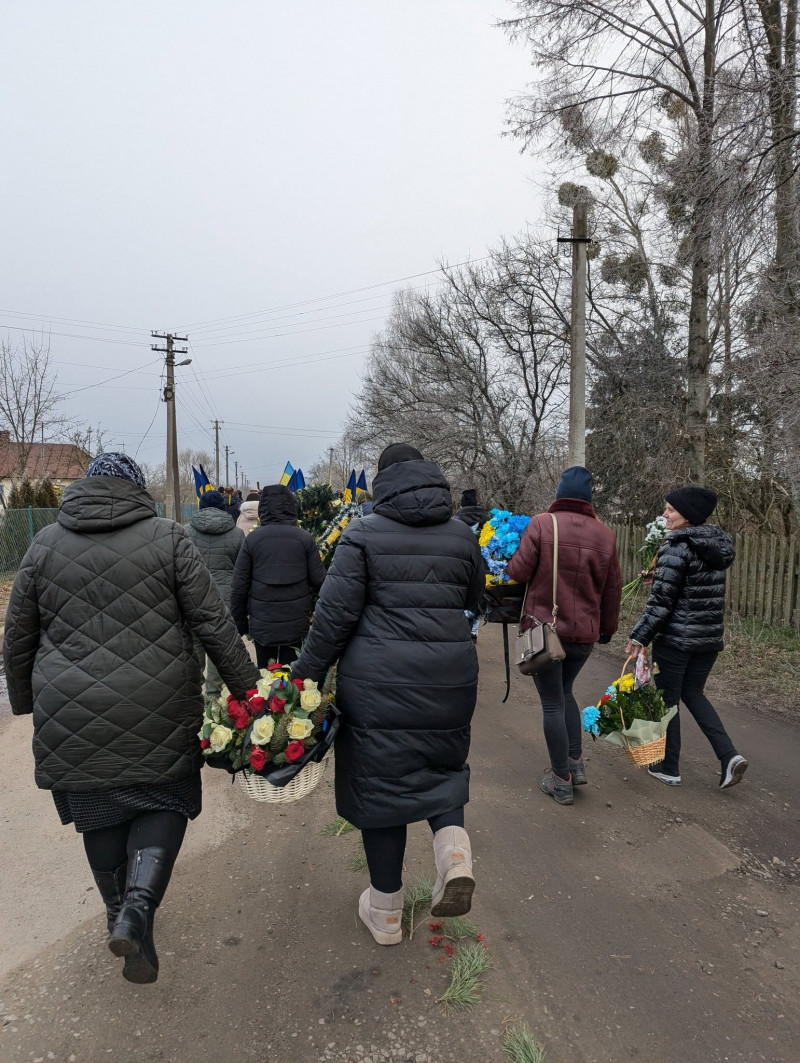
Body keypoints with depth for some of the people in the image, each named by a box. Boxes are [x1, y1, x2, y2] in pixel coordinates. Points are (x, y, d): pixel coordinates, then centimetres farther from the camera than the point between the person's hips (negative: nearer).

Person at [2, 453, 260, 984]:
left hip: (72, 716, 3)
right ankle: (138, 904, -3)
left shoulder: (46, 543, 5)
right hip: (157, 713, -3)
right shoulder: (168, 538, -5)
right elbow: (214, 624, -8)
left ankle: (122, 914, 32)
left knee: (100, 816, 19)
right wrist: (248, 688, -1)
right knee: (165, 801, 15)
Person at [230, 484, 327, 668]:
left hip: (262, 624, 0)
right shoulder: (304, 538, -6)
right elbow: (319, 580, -5)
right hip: (297, 624, 0)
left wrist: (240, 622, 8)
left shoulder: (252, 539, -5)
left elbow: (239, 586, -3)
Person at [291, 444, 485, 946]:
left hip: (378, 679, -3)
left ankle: (386, 912, 24)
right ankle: (453, 844, 1)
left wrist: (306, 675, -1)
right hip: (450, 678, 4)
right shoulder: (462, 535, 5)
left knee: (379, 780, 11)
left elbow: (335, 615, -9)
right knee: (442, 764, 25)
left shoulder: (363, 534, -6)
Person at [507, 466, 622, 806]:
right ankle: (575, 763, 24)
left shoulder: (542, 524, -10)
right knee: (565, 692, 25)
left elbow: (519, 571, -14)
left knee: (552, 702, 6)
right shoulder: (605, 534, 3)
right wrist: (607, 628, 21)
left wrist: (511, 560, 9)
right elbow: (613, 589, 8)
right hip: (585, 631, 4)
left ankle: (561, 781, 15)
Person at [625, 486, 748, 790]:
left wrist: (640, 636, -13)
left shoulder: (677, 549, -17)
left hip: (675, 638, -7)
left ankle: (668, 768, 18)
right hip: (710, 637, 8)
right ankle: (728, 755, 9)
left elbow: (661, 601, -19)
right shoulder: (717, 547, 7)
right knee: (693, 693, 21)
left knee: (667, 699, 7)